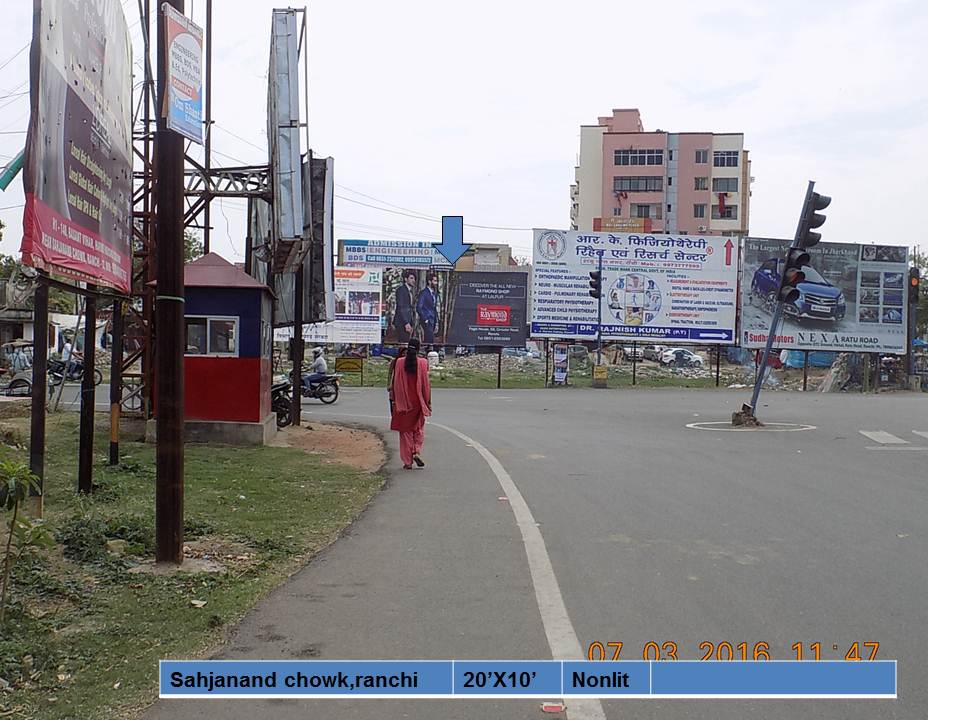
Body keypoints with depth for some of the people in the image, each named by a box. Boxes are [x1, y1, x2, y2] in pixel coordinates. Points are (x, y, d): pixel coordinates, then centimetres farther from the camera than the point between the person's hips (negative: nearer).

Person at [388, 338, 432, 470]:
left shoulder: (399, 362, -6)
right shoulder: (423, 363, -8)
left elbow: (395, 383, -3)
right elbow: (426, 384, -5)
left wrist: (393, 401, 5)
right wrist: (428, 402, 2)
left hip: (403, 403, 0)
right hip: (418, 403, 0)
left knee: (405, 431, 8)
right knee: (418, 429, 17)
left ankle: (408, 461, 8)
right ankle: (416, 452, -4)